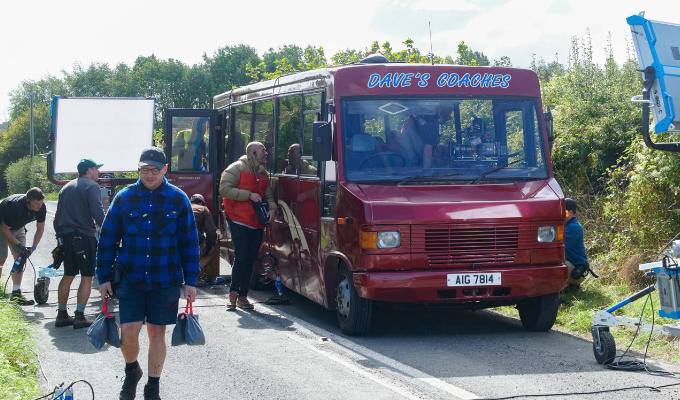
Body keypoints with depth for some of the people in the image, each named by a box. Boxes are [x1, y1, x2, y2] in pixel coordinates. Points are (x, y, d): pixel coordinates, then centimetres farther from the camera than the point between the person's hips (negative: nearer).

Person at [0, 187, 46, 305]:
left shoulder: (41, 208, -20)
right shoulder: (15, 206, -38)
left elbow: (40, 229, -5)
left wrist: (33, 248, -15)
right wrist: (19, 244, -26)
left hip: (18, 228, 6)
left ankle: (16, 294, -1)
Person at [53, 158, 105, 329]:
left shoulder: (66, 187, 19)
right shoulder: (91, 186, -6)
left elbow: (58, 216, 19)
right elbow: (98, 213, -18)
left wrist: (59, 235, 23)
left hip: (66, 236, 7)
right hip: (85, 236, -7)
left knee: (68, 276, 14)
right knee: (87, 276, -2)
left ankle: (62, 315, 15)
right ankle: (80, 317, -6)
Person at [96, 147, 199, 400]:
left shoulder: (178, 200, 0)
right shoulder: (124, 198, 1)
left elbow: (189, 242, 5)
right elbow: (107, 239, 6)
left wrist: (190, 281, 2)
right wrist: (104, 277, 4)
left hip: (165, 281, 0)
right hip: (130, 278, 0)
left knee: (157, 332, 7)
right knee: (129, 332, -7)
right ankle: (132, 371, 24)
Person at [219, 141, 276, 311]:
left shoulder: (264, 173, 18)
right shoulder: (237, 168, -3)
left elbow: (268, 194, 23)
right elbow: (224, 189, -12)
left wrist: (272, 208, 0)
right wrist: (249, 195, -15)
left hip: (256, 223, 6)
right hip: (239, 220, -6)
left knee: (250, 260, 5)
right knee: (241, 257, -13)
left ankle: (242, 296, 10)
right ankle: (234, 293, 0)